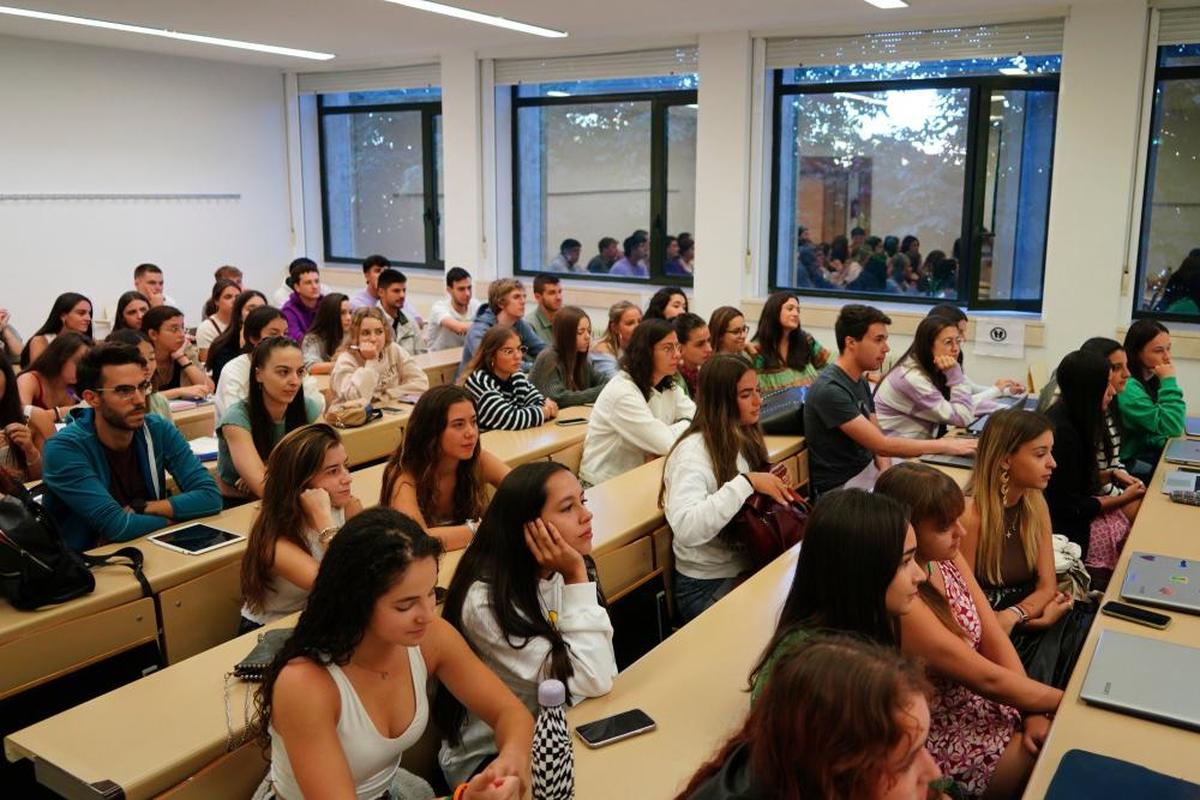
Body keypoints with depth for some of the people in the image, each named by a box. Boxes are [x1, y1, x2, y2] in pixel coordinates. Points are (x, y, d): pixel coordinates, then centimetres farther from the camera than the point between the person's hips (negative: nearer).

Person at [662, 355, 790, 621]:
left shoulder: (744, 438, 5)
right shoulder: (693, 451, -20)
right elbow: (685, 528, -36)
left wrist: (773, 485, -1)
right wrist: (746, 482, -34)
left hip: (749, 566, 8)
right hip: (707, 586, -7)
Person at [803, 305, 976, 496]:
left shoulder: (861, 381, 9)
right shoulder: (829, 390, -22)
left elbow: (878, 438, 10)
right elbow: (881, 444, -23)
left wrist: (887, 473, -11)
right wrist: (945, 446, -18)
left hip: (868, 471, 9)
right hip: (842, 486, -9)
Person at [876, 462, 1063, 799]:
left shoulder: (947, 557, -5)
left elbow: (995, 639, -2)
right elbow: (988, 678, -23)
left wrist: (1035, 711, -12)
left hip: (984, 702, 7)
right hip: (947, 738, -7)